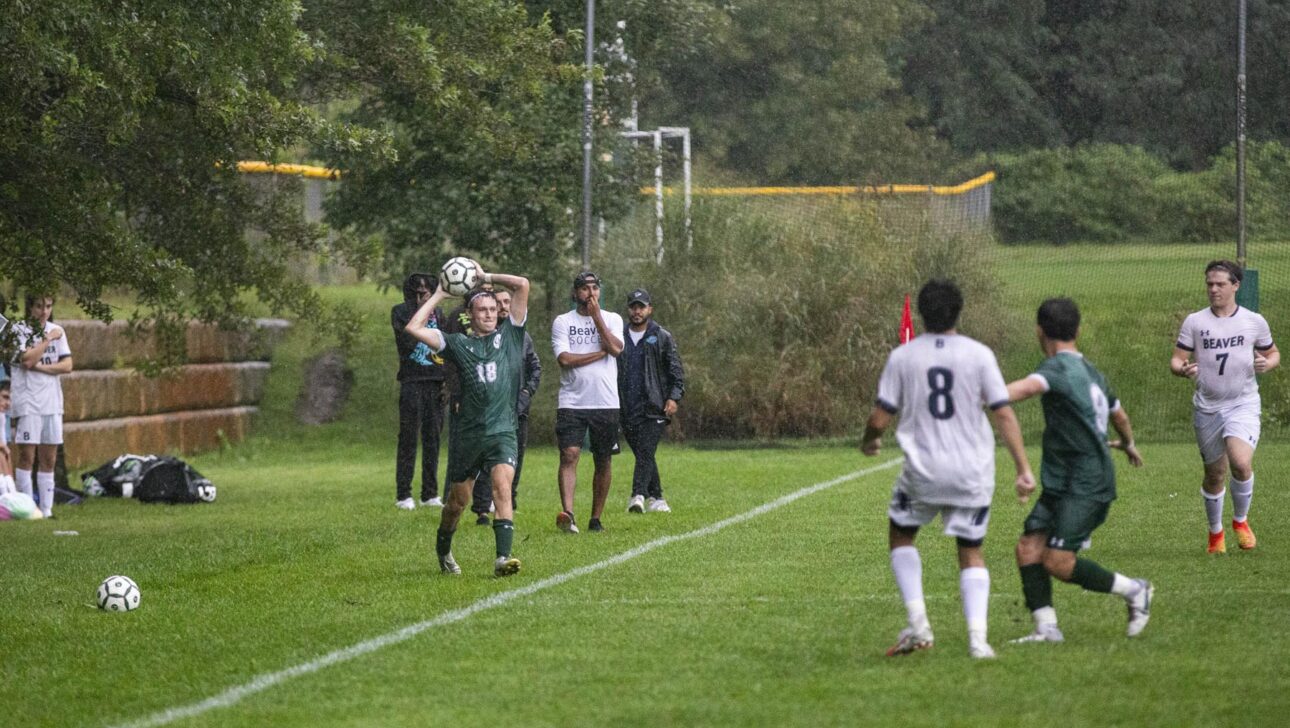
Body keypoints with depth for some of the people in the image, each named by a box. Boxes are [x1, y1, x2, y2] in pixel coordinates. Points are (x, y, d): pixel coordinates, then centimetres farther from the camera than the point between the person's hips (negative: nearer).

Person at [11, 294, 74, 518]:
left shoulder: (57, 331, 11)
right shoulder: (18, 330, -3)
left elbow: (67, 365, 3)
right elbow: (27, 359, -17)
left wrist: (40, 366, -10)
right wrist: (48, 339, -10)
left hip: (52, 403, 5)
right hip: (27, 402, -5)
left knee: (49, 459, 5)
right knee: (27, 456, -7)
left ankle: (46, 509, 7)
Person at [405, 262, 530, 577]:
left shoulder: (509, 335, 9)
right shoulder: (458, 344, 7)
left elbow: (522, 285, 4)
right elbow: (414, 328, -1)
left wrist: (487, 277, 9)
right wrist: (439, 294, 7)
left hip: (502, 431, -1)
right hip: (467, 433, 1)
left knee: (502, 486, -23)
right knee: (458, 500, 12)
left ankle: (503, 557, -31)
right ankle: (443, 551, 38)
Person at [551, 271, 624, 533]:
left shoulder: (612, 319, 9)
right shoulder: (562, 322, 5)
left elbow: (616, 348, -11)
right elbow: (564, 358, -8)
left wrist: (596, 315, -8)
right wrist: (601, 353, -7)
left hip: (606, 403, 2)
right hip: (572, 401, -2)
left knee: (604, 461, 5)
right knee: (569, 454, -17)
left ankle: (596, 518, 15)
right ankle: (567, 514, -27)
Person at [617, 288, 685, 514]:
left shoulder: (662, 338, 5)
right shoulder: (618, 337, 12)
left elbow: (676, 370, 4)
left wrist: (674, 397, -9)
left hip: (653, 409, -3)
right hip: (627, 409, 4)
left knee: (646, 452, -15)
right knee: (642, 454, 7)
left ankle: (638, 495, -26)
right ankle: (656, 497, 16)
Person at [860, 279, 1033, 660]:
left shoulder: (902, 357, -2)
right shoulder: (978, 354, -4)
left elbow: (880, 418, 0)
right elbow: (1004, 414, -5)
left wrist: (869, 442, 22)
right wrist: (1023, 467, 0)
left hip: (923, 471, -1)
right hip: (973, 472, 1)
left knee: (901, 536, 23)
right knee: (971, 553, 14)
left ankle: (918, 624, 9)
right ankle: (977, 638, -2)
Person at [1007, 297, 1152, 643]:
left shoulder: (1059, 367, -14)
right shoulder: (1090, 371, 16)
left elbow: (1028, 386, -36)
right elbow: (1118, 414, 34)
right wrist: (1128, 443, 55)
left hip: (1085, 486, -9)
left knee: (1057, 561, -12)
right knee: (1029, 547, -1)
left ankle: (1134, 590, 5)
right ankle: (1046, 627, -5)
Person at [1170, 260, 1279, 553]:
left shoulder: (1254, 322, 2)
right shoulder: (1194, 322, 1)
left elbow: (1273, 353, 15)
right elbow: (1176, 359, 3)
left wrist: (1267, 364, -8)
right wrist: (1183, 369, -20)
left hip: (1243, 404, -2)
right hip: (1207, 408, 2)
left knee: (1241, 463, -24)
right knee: (1214, 474, 9)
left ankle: (1241, 520, 1)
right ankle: (1215, 532, 32)